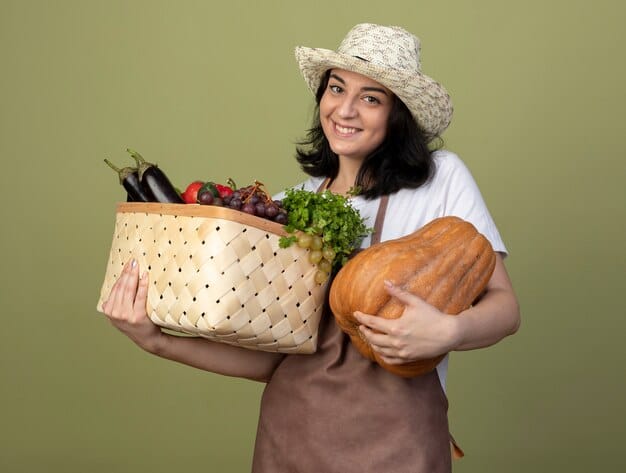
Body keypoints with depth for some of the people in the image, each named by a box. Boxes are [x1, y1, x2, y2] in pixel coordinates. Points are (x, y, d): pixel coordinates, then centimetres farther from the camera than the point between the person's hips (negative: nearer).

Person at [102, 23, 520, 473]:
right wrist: (159, 341, -12)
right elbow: (268, 359, -1)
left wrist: (449, 331, -25)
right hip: (286, 433, 3)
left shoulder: (443, 178, -5)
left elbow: (504, 305, -5)